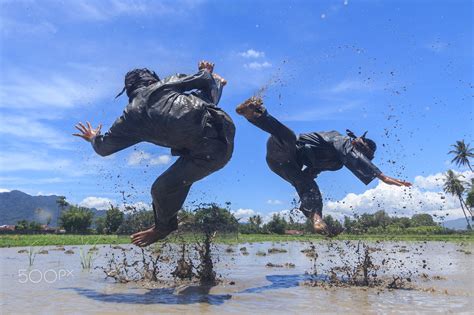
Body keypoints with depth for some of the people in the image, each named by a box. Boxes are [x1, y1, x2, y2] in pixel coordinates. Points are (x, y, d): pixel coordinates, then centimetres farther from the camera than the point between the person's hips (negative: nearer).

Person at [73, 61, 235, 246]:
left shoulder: (131, 117, 10)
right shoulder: (166, 84, 13)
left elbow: (103, 148, 23)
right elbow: (205, 79, 11)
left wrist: (93, 138, 45)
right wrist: (206, 72, 35)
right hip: (224, 124, 4)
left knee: (162, 188, 15)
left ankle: (164, 226, 39)